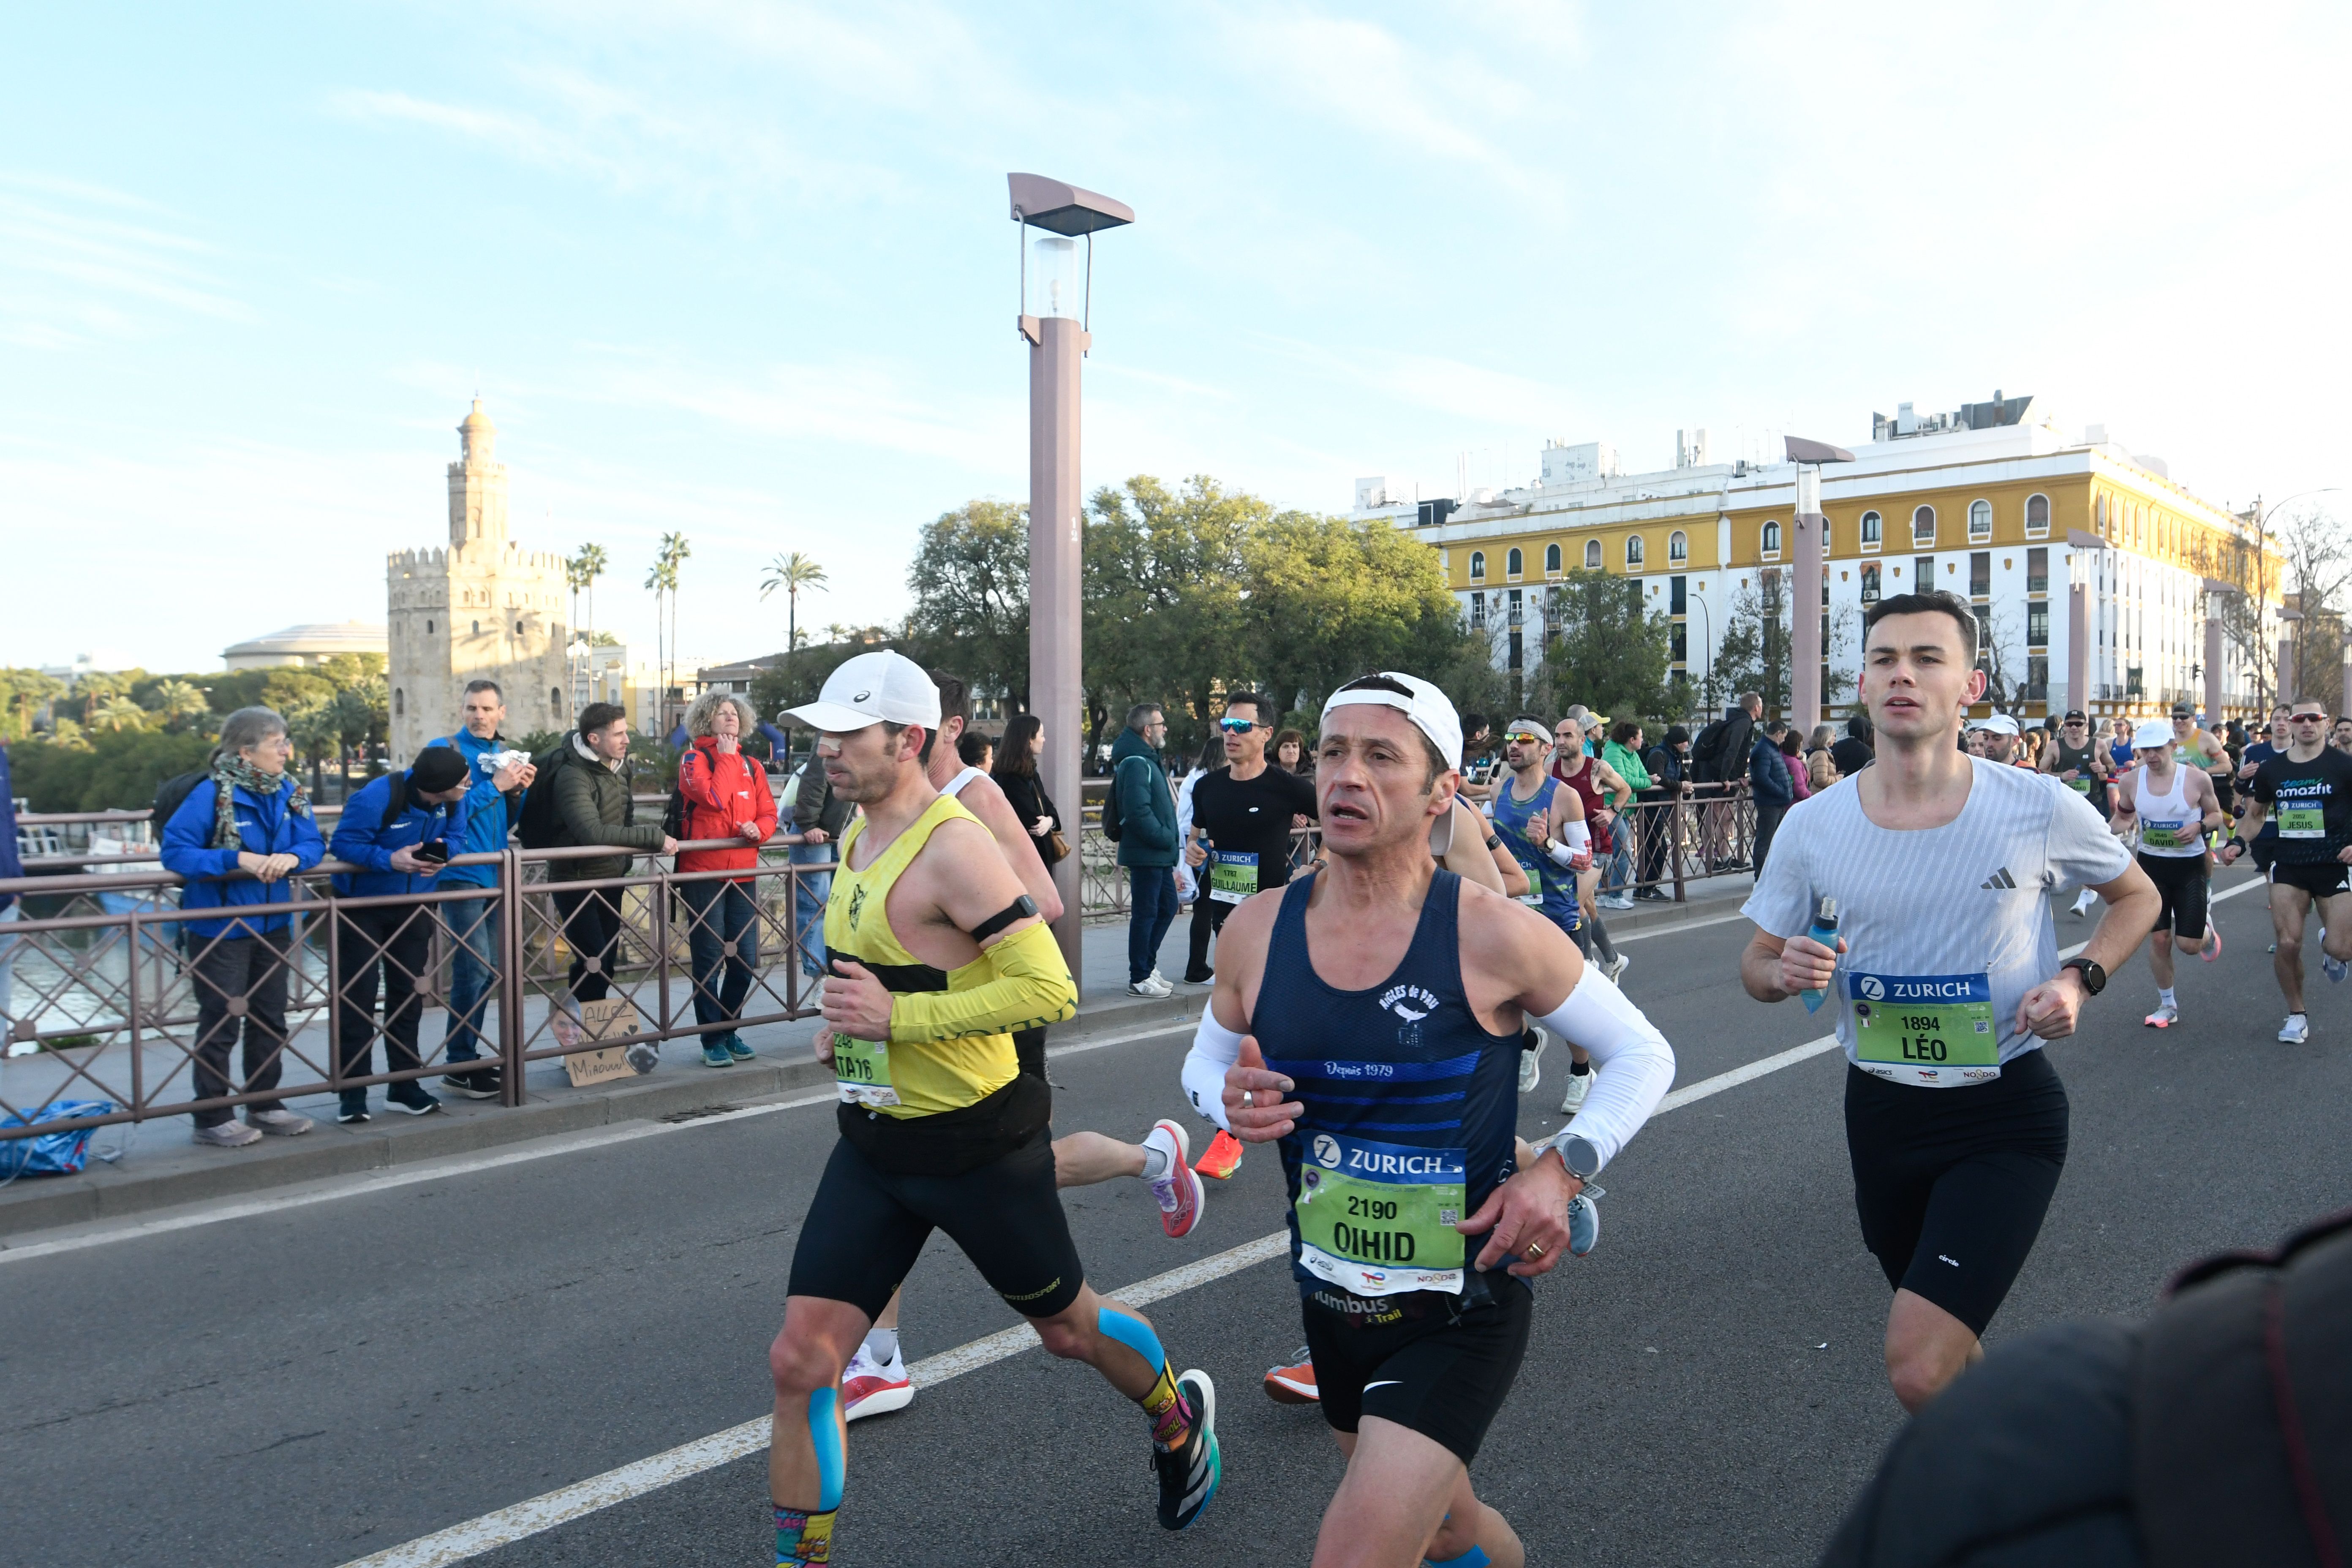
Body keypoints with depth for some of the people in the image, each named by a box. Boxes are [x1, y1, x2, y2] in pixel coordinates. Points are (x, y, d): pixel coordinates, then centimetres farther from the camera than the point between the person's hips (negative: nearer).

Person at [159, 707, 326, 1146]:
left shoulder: (290, 792, 0)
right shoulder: (211, 794, -18)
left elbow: (312, 843, 1)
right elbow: (175, 851, -21)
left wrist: (293, 857, -21)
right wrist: (237, 860, -29)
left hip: (273, 923, 7)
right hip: (220, 925, -6)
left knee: (270, 1019, 15)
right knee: (221, 1022, 2)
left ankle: (264, 1105, 30)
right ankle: (211, 1118, 15)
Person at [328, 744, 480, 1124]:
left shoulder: (452, 801, -13)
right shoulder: (377, 798, -29)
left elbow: (456, 835, 1)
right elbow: (343, 843, -22)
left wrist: (443, 850, -22)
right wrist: (389, 860, -35)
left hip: (412, 907, 5)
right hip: (362, 905, -5)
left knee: (408, 992, 9)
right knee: (357, 995, -3)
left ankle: (404, 1085, 19)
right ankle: (352, 1092, 6)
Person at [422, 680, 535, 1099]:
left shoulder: (504, 754, 13)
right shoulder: (445, 750, -6)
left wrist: (520, 790, 0)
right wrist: (495, 786, -18)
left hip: (494, 873, 7)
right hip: (460, 873, -7)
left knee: (488, 971, 11)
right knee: (475, 968, -11)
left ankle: (466, 1056, 22)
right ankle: (459, 1068, -2)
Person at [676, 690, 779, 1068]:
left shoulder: (751, 766, 13)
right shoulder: (694, 759, -2)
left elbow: (768, 814, 10)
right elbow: (715, 799, -18)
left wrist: (758, 830, -12)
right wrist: (727, 757, -7)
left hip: (743, 873, 5)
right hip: (703, 873, -5)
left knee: (745, 960, 8)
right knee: (709, 960, 1)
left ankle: (729, 1030, 24)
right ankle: (712, 1040, 9)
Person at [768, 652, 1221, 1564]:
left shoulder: (954, 847, -21)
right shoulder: (858, 839, 6)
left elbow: (1050, 989, -28)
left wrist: (896, 1017, -27)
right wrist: (848, 1025, 5)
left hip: (976, 1144, -7)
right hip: (872, 1146, 7)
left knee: (1068, 1328, 16)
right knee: (800, 1360, -2)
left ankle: (1180, 1417, 47)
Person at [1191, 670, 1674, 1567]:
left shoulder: (1490, 935, -18)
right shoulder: (1257, 930, -8)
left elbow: (1643, 1056, -5)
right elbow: (1206, 1057, 10)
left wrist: (1563, 1166, -20)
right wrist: (1229, 1102, -13)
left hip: (1462, 1317, -4)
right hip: (1330, 1306, 5)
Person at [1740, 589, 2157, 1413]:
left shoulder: (2041, 810, -12)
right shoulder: (1812, 826, -7)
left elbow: (2137, 895, 8)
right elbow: (1757, 961, 5)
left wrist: (2079, 979, -12)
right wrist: (1783, 973, -20)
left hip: (2007, 1108, -3)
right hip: (1881, 1106, 3)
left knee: (1919, 1369, -16)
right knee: (1945, 1348, 23)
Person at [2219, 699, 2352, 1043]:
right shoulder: (2271, 770, 5)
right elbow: (2255, 814, 17)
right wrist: (2238, 843, 0)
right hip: (2289, 867, 2)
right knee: (2287, 944, -6)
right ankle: (2296, 1016, 13)